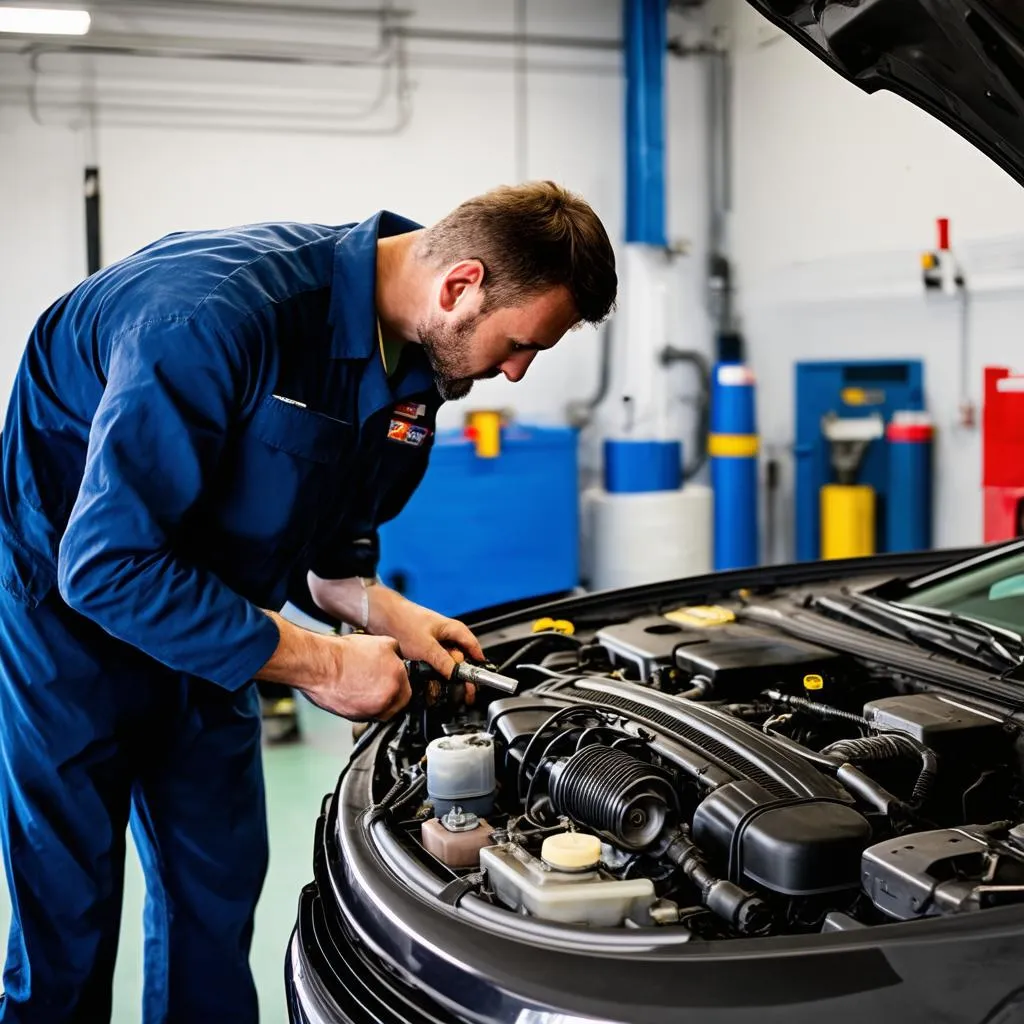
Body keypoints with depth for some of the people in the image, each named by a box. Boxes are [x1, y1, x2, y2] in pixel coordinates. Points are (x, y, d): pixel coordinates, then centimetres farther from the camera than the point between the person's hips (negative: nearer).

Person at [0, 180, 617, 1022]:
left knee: (218, 888, 10)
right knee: (69, 915, -1)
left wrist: (380, 610, -13)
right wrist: (315, 663, -28)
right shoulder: (218, 312, -33)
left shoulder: (414, 360, -6)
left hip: (198, 618, 7)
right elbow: (107, 563, -32)